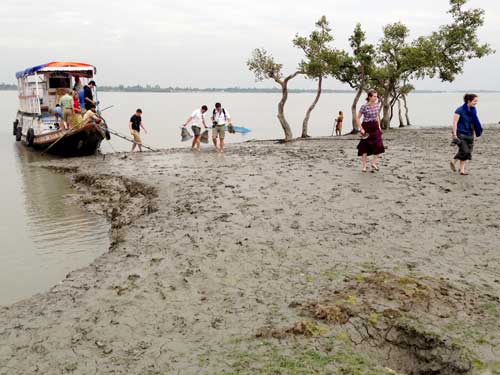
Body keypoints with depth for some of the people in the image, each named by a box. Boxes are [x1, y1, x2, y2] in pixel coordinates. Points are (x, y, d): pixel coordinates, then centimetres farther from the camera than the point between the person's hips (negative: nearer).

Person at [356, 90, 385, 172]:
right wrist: (361, 129, -16)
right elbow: (358, 118, -10)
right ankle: (363, 166, 14)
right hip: (366, 128, -5)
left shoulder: (377, 105, 3)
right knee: (365, 147, 2)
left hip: (375, 127, 5)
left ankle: (373, 163, 7)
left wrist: (379, 126, 10)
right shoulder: (364, 106, -14)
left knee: (379, 146, -7)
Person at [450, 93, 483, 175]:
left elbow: (474, 123, 15)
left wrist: (474, 133, 13)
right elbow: (455, 123, -13)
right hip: (460, 134, -6)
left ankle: (462, 170, 12)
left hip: (469, 134, 6)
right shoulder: (460, 110, -11)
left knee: (467, 152, 4)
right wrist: (454, 135, -18)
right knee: (464, 151, -14)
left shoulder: (473, 110, 7)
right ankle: (453, 162, 12)